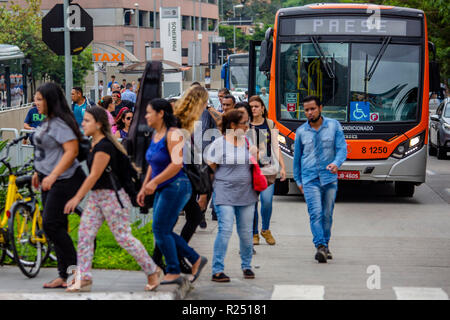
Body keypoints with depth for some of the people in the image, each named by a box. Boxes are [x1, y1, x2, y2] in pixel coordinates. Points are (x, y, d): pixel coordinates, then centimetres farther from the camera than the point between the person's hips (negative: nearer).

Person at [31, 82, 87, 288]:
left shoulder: (60, 123, -16)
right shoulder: (47, 123, 14)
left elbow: (71, 151, -23)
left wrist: (53, 175, -27)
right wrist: (38, 172, 24)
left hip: (63, 180, -10)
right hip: (49, 180, 10)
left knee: (51, 224, -13)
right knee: (54, 227, 9)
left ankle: (74, 269, -4)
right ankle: (64, 276, 12)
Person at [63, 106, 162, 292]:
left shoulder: (104, 146, -20)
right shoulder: (95, 143, 10)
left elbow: (94, 175, -21)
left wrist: (77, 198, -19)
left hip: (112, 196, -10)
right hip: (96, 196, 10)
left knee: (123, 237, -4)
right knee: (85, 233, 1)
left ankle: (153, 271, 10)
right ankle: (84, 279, 4)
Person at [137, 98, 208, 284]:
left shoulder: (173, 134, -14)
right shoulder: (155, 135, 13)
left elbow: (177, 164, -24)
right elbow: (152, 165, 22)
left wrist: (154, 182, -24)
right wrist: (144, 188, 17)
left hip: (176, 186, -9)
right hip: (163, 189, 9)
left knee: (161, 230, -9)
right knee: (163, 232, 8)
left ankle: (174, 273, 0)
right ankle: (196, 260, 18)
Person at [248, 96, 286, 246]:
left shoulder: (270, 125, 9)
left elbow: (276, 147, 11)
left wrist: (283, 167, 5)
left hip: (268, 168, 0)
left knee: (267, 201, -9)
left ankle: (265, 230, 15)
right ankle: (254, 233, 13)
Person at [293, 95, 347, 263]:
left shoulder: (334, 125, 3)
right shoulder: (301, 131, 6)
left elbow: (342, 148, -3)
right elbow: (297, 157, 15)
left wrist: (336, 163, -23)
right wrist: (298, 180, 18)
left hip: (329, 178, 1)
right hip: (310, 179, -1)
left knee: (327, 214, 9)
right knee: (315, 213, -16)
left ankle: (325, 245, 24)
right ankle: (320, 246, -24)